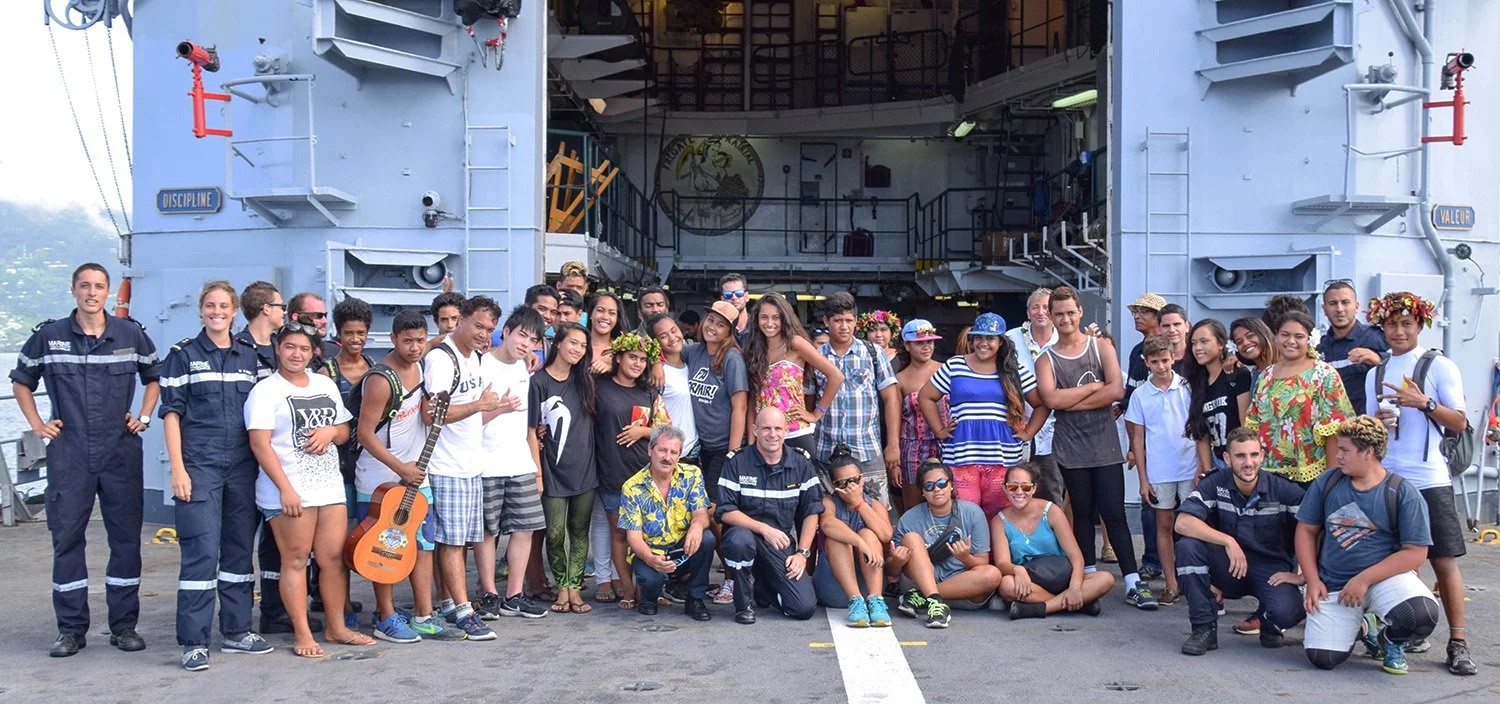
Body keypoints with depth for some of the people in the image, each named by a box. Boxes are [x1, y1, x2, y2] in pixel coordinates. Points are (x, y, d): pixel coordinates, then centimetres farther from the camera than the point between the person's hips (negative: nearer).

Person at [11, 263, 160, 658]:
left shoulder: (132, 335, 4)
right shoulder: (47, 337, 2)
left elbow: (154, 377, 19)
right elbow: (21, 382, 15)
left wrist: (143, 417, 7)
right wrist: (37, 424, 5)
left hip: (121, 451, 1)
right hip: (68, 453, 0)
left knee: (126, 536, 3)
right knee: (66, 536, 1)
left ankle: (124, 626, 13)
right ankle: (71, 629, 11)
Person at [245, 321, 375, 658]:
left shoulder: (325, 384, 16)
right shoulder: (266, 390, -3)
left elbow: (345, 433, 22)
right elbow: (260, 443, -12)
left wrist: (331, 431, -3)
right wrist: (285, 489, -19)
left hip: (330, 486, 6)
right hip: (289, 491, -6)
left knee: (334, 557, 5)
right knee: (295, 560, -2)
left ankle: (336, 627, 16)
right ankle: (302, 634, 5)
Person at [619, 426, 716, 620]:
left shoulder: (692, 475, -3)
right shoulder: (632, 488, -9)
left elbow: (701, 514, -11)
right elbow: (633, 536, -11)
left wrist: (697, 525, -38)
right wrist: (650, 559, -33)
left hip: (684, 550, 2)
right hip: (649, 552, -2)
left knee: (706, 538, -29)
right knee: (650, 578, -35)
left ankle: (695, 600, -9)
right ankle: (648, 599, 6)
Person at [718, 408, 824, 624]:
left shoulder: (802, 465, 3)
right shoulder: (737, 464, -5)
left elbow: (811, 512, 6)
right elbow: (726, 512, -10)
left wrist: (802, 553, -3)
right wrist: (764, 528, -20)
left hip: (782, 543, 2)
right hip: (746, 532, -2)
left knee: (805, 608, -13)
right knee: (739, 539, -40)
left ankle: (761, 586, 21)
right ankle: (743, 604, -13)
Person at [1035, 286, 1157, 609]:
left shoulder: (1101, 346, 5)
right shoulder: (1046, 359, 5)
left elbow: (1117, 390, -10)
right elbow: (1051, 399, -13)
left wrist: (1071, 402, -10)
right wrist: (1093, 387, -10)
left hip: (1105, 446, -1)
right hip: (1071, 449, 1)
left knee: (1114, 515, -3)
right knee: (1083, 515, 8)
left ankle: (1133, 584, -3)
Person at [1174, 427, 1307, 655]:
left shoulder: (1283, 490, -12)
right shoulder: (1214, 485, -9)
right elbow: (1182, 523, -21)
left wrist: (1304, 575, -18)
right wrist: (1228, 541, -28)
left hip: (1271, 571, -1)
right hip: (1230, 568, 2)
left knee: (1286, 611, -33)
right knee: (1188, 546, -26)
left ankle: (1268, 624, 9)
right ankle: (1205, 629, -14)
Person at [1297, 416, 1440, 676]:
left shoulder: (1403, 493, -6)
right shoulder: (1327, 482, 4)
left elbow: (1415, 553, -9)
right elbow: (1306, 530, 9)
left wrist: (1364, 579, -16)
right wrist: (1312, 581, -2)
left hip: (1386, 577, -2)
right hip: (1334, 584, 2)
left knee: (1422, 615, -34)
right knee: (1322, 658, -15)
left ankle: (1391, 639, 5)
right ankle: (1362, 628, 21)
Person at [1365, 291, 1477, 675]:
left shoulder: (1439, 367, 0)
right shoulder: (1376, 374, 14)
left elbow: (1459, 423, -4)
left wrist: (1423, 402, -17)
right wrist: (1377, 422, -3)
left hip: (1429, 481, -4)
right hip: (1386, 480, 4)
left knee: (1444, 559, -4)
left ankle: (1458, 643, 1)